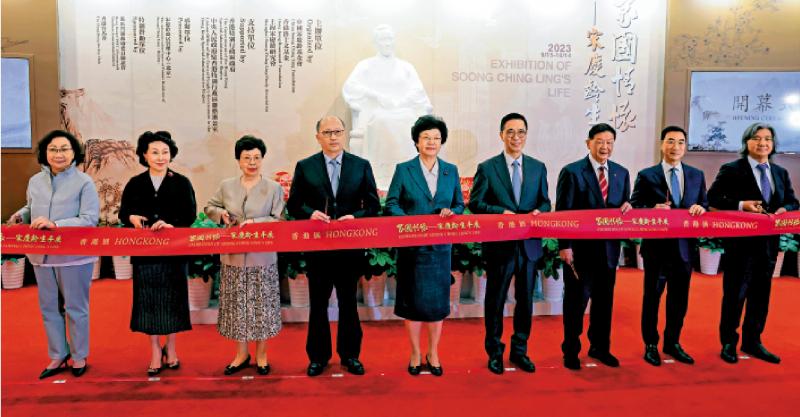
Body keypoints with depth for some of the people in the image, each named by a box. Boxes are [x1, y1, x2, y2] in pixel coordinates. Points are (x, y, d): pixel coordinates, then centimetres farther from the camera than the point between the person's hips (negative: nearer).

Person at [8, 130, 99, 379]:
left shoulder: (84, 182, -10)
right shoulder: (35, 181, 7)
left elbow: (90, 219, -16)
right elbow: (31, 208, 21)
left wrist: (55, 224, -24)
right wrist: (20, 216, -1)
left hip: (74, 256, -5)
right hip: (42, 256, 6)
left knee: (76, 309, 7)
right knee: (49, 308, 15)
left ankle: (79, 356, 24)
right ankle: (58, 356, 29)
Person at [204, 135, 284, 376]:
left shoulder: (273, 188, -1)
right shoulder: (226, 186, 7)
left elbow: (279, 220, -4)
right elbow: (209, 208, 18)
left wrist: (254, 222, -18)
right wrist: (221, 214, -4)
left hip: (262, 258, -2)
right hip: (233, 257, 2)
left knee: (261, 304, 6)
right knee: (236, 305, 10)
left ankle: (261, 355, 23)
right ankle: (241, 354, 26)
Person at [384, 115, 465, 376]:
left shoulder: (451, 171, 8)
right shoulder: (404, 169, 0)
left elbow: (459, 204, 12)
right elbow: (391, 203, -2)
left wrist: (450, 212, -10)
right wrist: (407, 221, -19)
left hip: (440, 247, 2)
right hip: (411, 246, -2)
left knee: (438, 301, 8)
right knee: (413, 301, 5)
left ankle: (433, 354, 25)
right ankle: (415, 355, 21)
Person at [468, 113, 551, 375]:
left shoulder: (538, 167, 8)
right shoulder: (487, 168, -3)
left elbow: (545, 202, 11)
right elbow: (475, 204, -5)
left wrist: (539, 211, -12)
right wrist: (502, 212, -19)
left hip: (529, 244, 3)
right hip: (499, 244, -3)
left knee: (525, 299, 13)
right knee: (495, 300, 9)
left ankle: (519, 350, 30)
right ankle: (494, 352, 25)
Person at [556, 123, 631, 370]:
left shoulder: (621, 173, 9)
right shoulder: (572, 172, -7)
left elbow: (624, 208, 15)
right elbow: (562, 212, -10)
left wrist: (627, 206, -9)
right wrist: (564, 246, -15)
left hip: (609, 248, 5)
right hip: (580, 248, -5)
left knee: (604, 299, 15)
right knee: (576, 300, 5)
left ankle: (600, 347, 31)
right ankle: (571, 351, 19)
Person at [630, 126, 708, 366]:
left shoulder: (697, 175, 8)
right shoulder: (646, 176, -3)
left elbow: (706, 206, 10)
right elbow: (634, 208, -5)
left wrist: (701, 208, -13)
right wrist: (653, 209, -23)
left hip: (684, 246, 4)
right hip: (656, 246, -4)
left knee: (679, 297, 14)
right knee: (652, 296, 8)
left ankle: (672, 343, 30)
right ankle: (650, 345, 21)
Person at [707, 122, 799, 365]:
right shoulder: (731, 170, -4)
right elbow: (713, 198, -10)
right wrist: (740, 205, -22)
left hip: (768, 242, 6)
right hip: (740, 242, -5)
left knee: (760, 294, 13)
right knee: (735, 294, 3)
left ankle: (752, 342, 26)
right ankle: (728, 343, 16)